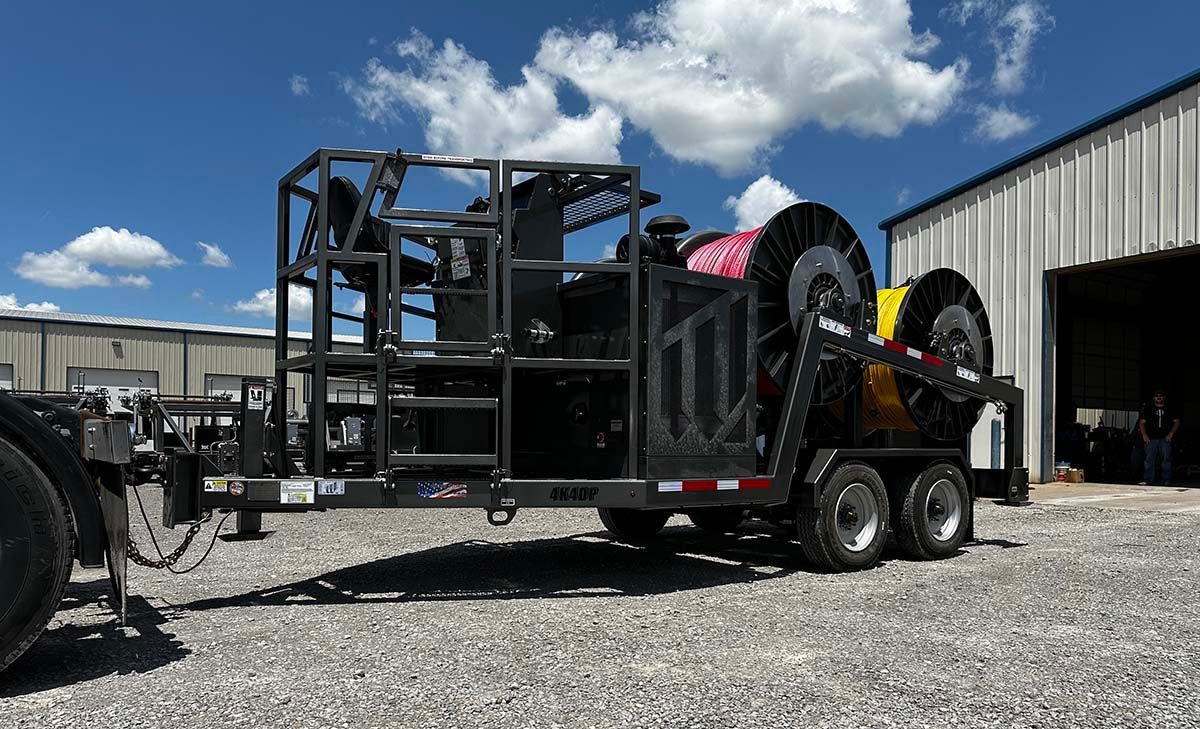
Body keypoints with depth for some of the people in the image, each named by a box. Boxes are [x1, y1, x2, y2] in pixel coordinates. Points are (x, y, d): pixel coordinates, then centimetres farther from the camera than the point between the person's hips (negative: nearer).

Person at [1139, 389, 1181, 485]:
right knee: (1149, 459, -6)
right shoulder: (1148, 410, 11)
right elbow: (1142, 423, 9)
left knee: (1166, 459, -1)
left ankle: (1166, 480, 5)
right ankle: (1147, 480, -6)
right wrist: (1144, 435, -4)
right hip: (1151, 439, -1)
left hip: (1165, 439, 1)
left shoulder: (1170, 410, 13)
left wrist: (1171, 433, -4)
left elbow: (1176, 422, 10)